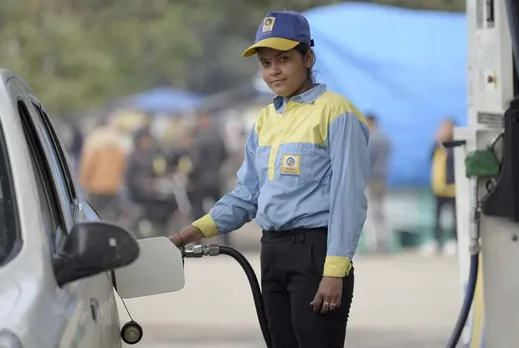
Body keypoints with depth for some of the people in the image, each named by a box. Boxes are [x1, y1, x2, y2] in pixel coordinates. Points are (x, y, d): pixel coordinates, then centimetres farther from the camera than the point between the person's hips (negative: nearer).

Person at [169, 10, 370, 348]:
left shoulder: (334, 112, -8)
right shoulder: (266, 120, 15)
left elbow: (348, 198, -13)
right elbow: (247, 194, 18)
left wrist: (335, 271, -19)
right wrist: (199, 229, 3)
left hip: (315, 249, -8)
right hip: (273, 252, 8)